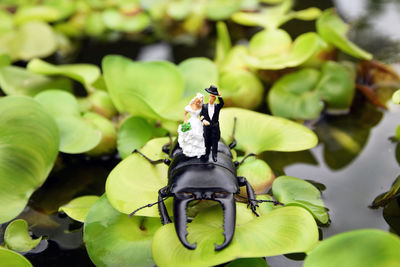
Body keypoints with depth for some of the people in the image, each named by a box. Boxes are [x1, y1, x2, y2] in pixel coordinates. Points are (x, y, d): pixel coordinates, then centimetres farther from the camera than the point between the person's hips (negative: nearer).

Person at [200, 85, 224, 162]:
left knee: (215, 141, 2)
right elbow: (201, 115, 1)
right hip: (207, 126, 0)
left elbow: (222, 103, -22)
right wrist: (204, 121, -18)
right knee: (207, 141, 10)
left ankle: (214, 155, 11)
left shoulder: (217, 106, -2)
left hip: (215, 127, 0)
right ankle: (207, 154, 27)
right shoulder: (204, 106, -1)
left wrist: (219, 96, -33)